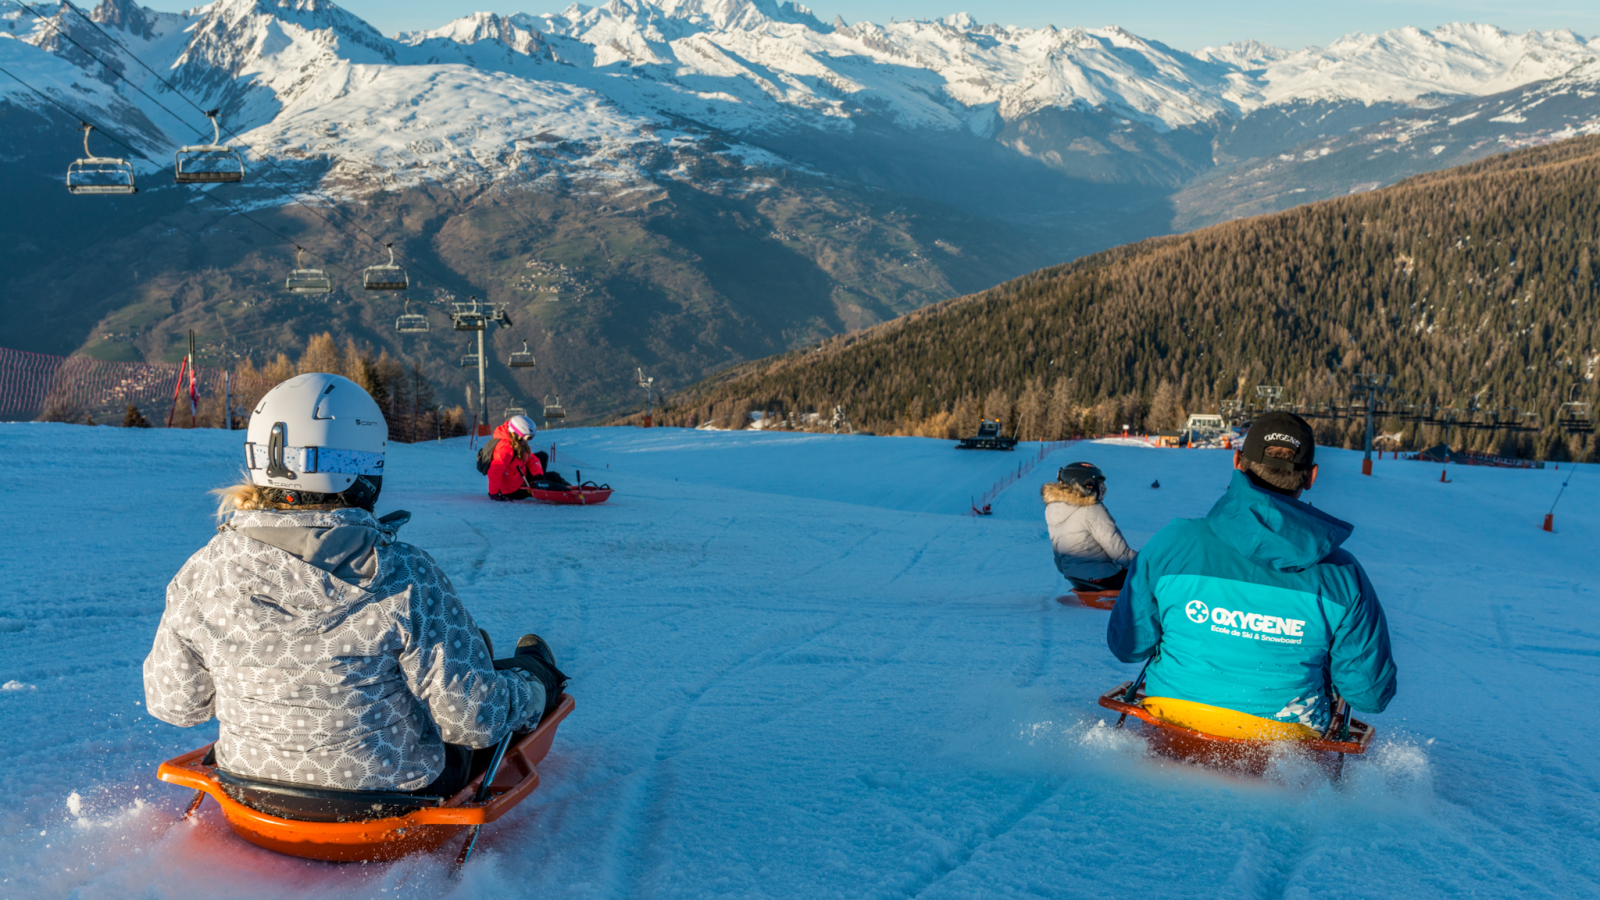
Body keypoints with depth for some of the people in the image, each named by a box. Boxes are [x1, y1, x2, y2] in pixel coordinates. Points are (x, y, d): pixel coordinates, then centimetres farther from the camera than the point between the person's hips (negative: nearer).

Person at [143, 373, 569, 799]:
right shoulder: (405, 580, -29)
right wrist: (533, 687, -2)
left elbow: (172, 703, -2)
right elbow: (473, 718, -23)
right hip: (395, 790, -4)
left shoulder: (202, 575, -17)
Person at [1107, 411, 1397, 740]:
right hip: (1287, 750, 0)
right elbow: (1371, 694, -5)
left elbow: (1127, 645, -4)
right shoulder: (1342, 576, -14)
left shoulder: (1172, 544, -15)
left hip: (1176, 726, 0)